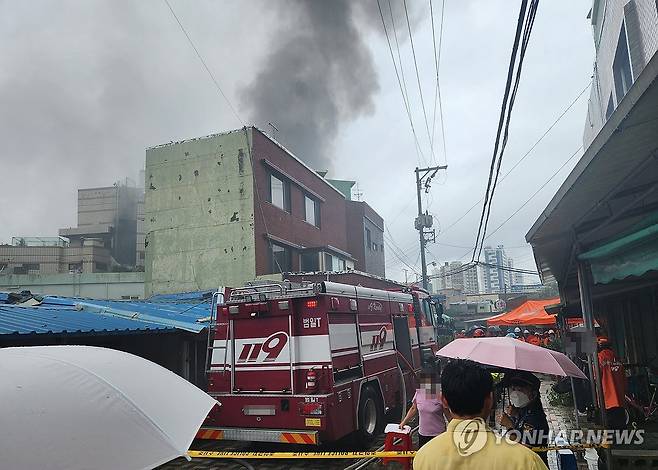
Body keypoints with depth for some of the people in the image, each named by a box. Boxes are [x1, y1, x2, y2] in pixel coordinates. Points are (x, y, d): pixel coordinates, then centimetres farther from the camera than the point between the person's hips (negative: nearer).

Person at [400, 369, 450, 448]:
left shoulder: (440, 396, -14)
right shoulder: (418, 394, -3)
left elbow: (448, 416, -4)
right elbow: (413, 409, 12)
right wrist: (403, 422, 12)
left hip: (438, 434, -4)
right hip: (422, 433, 4)